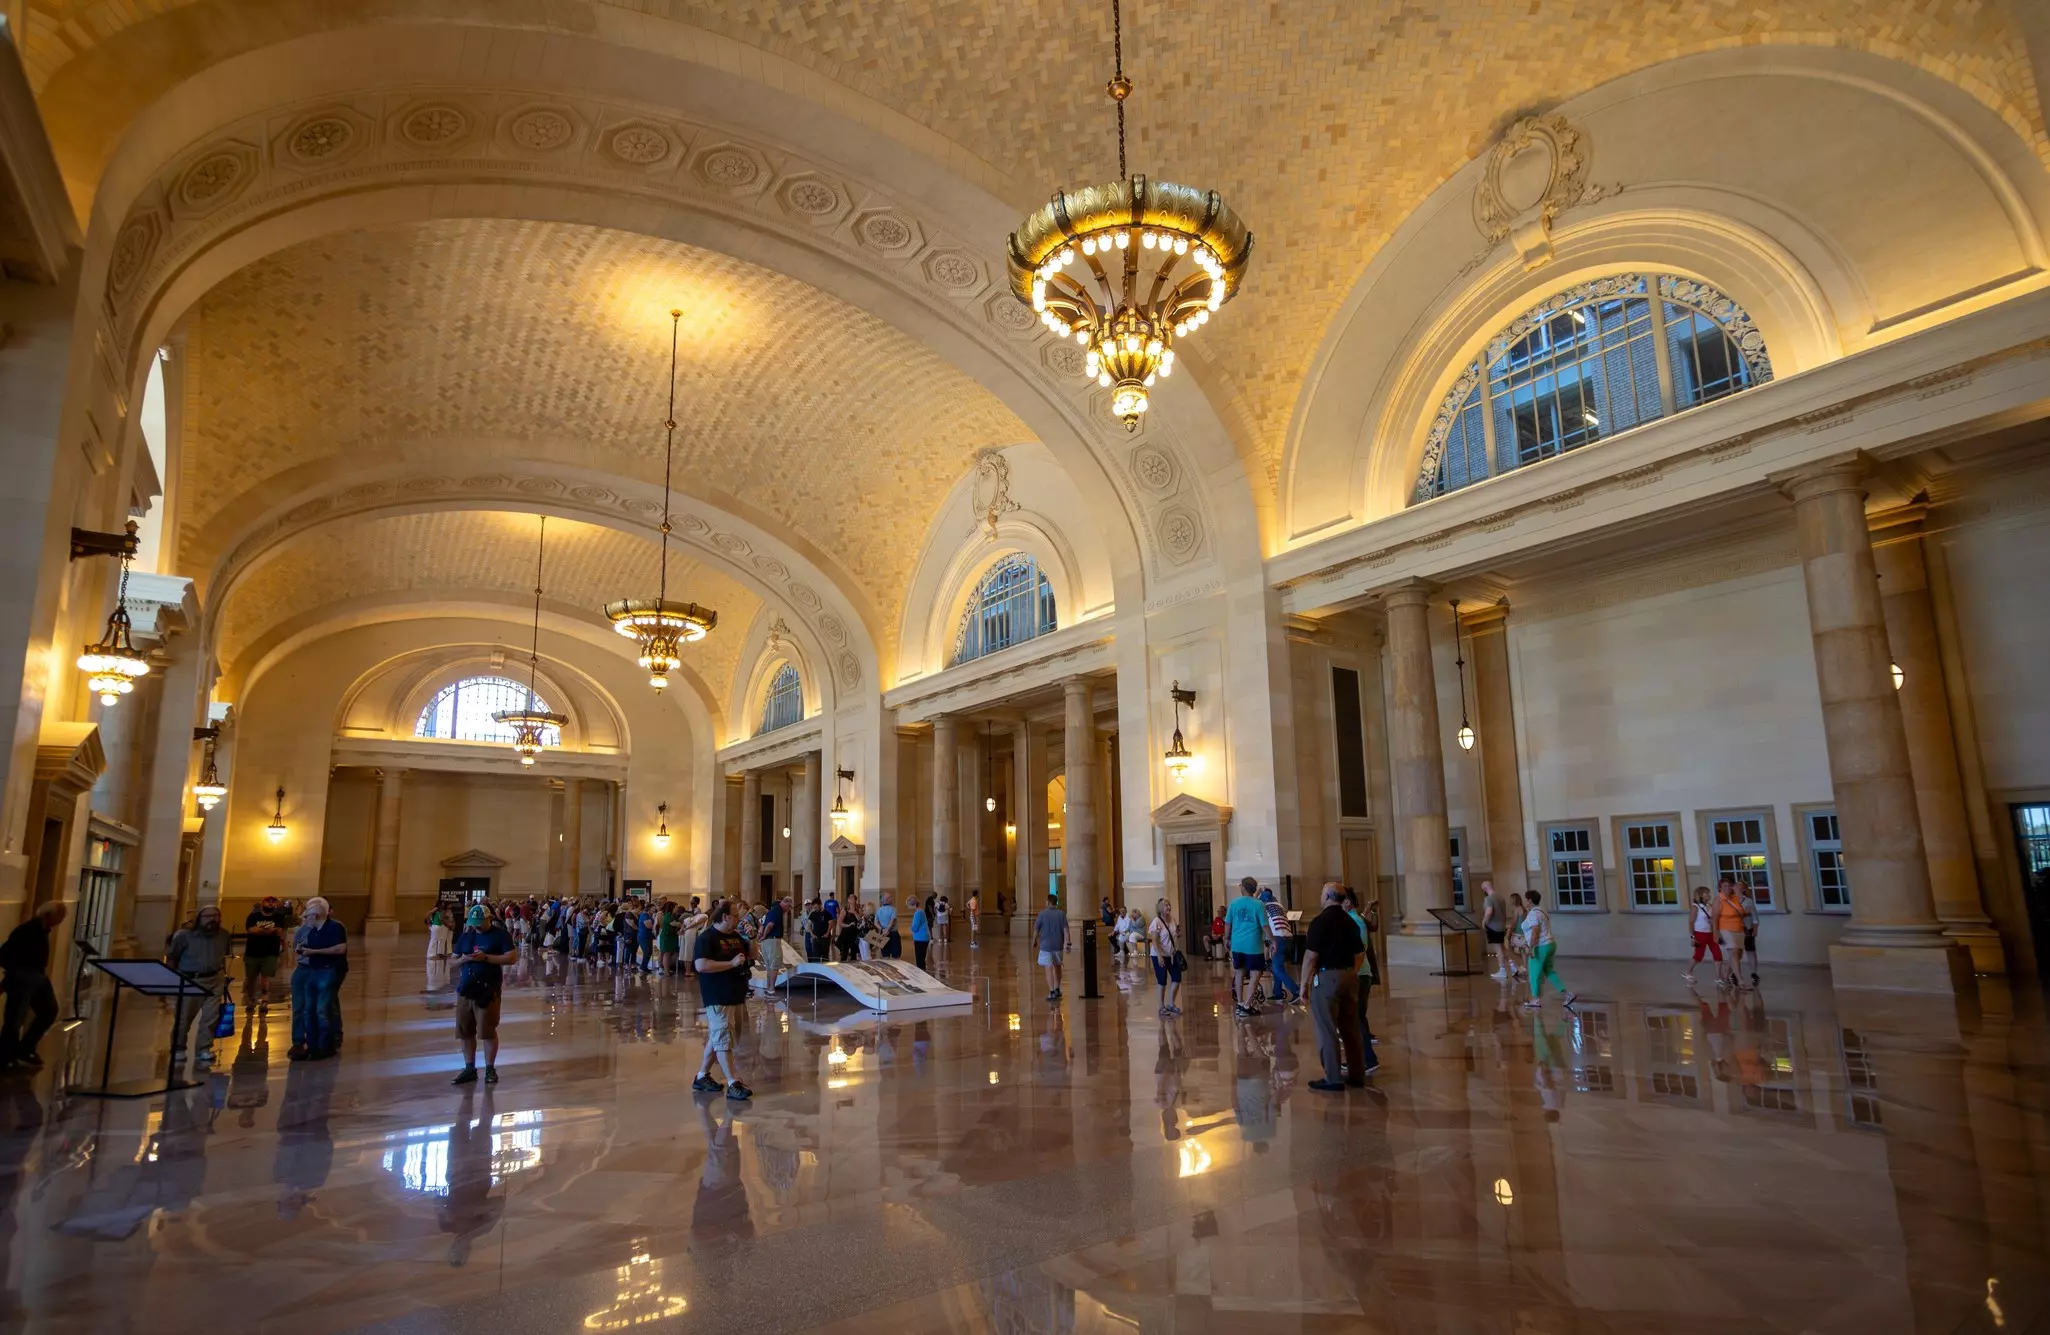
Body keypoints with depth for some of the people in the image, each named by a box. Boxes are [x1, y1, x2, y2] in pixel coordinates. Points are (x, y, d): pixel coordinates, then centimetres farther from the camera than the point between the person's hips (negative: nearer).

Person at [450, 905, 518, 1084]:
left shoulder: (500, 934, -6)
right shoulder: (465, 935, 12)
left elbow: (511, 957, -13)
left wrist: (486, 957, -20)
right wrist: (464, 958, -9)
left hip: (488, 990, -6)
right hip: (465, 989, 6)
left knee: (488, 1031, -2)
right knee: (465, 1031, 9)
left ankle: (490, 1069, 8)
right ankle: (469, 1069, 20)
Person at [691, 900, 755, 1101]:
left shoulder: (735, 936, 11)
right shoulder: (707, 937, -13)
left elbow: (752, 956, 20)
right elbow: (701, 965, -25)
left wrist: (750, 939, 1)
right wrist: (731, 963, -24)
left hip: (737, 995, 8)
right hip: (718, 997, -8)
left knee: (717, 1037, 16)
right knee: (723, 1039, -6)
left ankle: (702, 1077, 28)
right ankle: (733, 1085, -5)